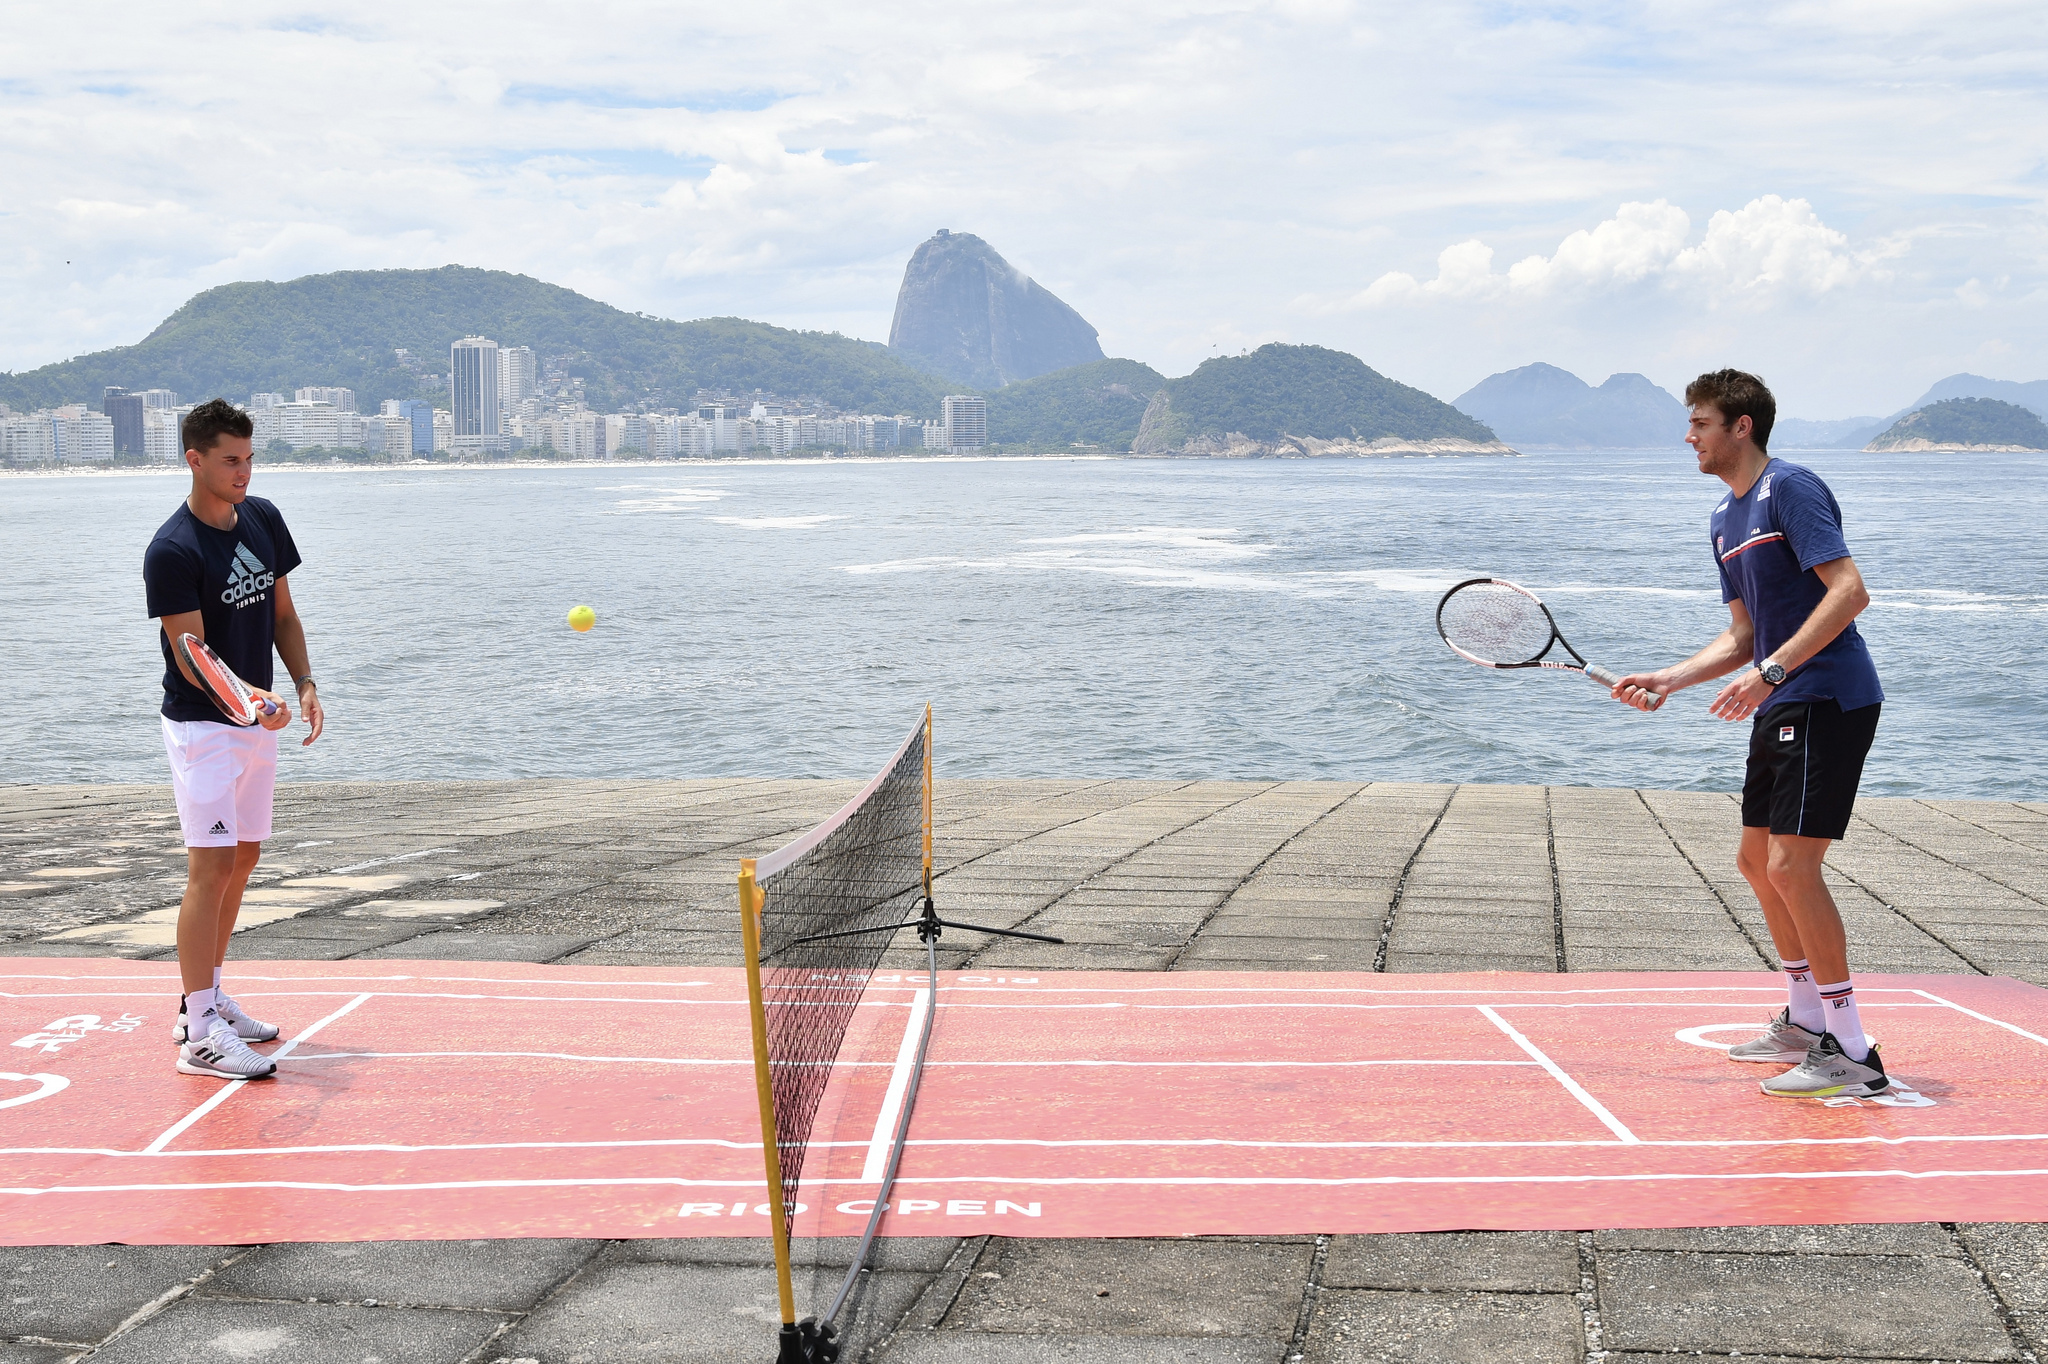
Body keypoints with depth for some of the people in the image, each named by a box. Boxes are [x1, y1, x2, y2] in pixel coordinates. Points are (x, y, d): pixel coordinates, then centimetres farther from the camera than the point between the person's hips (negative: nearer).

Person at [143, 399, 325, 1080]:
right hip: (202, 725, -8)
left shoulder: (263, 519, 5)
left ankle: (207, 999, 26)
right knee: (210, 867, -10)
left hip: (257, 722, 8)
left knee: (242, 859, 13)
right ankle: (199, 1035, -8)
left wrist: (303, 683, 1)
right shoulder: (172, 551, -17)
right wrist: (248, 700, -37)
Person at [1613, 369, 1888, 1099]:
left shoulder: (1791, 488, -12)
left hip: (1828, 700, -10)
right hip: (1779, 709, 10)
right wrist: (1668, 678, 8)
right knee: (1757, 860, 16)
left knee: (1791, 864, -15)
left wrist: (1772, 670, -26)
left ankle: (1855, 1055, -8)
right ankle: (1806, 1021, 30)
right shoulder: (1725, 519, 17)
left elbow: (1849, 591, -21)